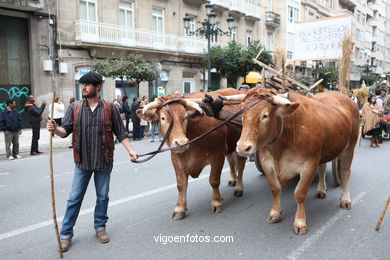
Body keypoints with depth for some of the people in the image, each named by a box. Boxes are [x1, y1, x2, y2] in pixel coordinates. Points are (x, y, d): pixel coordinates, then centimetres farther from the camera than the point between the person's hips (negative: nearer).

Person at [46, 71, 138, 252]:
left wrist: (130, 150, -7)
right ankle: (65, 234, 20)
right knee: (75, 198, 7)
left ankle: (100, 227, 31)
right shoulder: (74, 108, 0)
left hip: (104, 162, 0)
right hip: (82, 162, 1)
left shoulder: (110, 108, -4)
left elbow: (120, 132, 0)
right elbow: (66, 130, -3)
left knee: (102, 197, 13)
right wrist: (55, 129, -24)